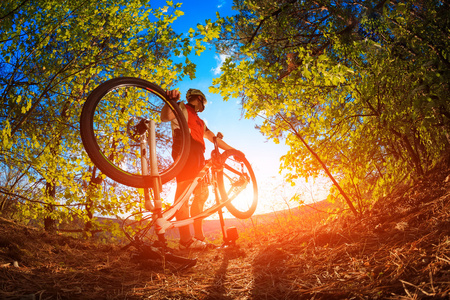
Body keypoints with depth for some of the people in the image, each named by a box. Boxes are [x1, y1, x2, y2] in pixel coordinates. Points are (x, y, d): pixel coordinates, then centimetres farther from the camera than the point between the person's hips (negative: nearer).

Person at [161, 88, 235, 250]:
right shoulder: (182, 109, 12)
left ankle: (199, 237, 9)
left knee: (202, 193, 5)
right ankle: (186, 239, -27)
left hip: (197, 156, 10)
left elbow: (214, 138, 34)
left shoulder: (199, 121, 36)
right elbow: (166, 116, -9)